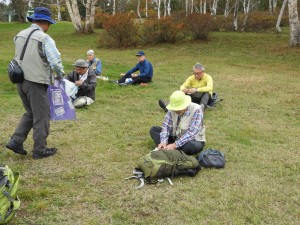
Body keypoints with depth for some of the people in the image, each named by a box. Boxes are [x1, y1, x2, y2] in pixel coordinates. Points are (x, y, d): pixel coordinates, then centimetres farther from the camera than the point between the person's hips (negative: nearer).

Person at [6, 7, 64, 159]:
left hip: (20, 81, 7)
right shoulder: (44, 39, -13)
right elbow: (55, 62, -18)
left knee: (30, 113, 21)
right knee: (42, 116, 5)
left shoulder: (19, 36, 9)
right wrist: (60, 75, 0)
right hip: (36, 82, -7)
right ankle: (40, 150, 12)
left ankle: (15, 141, 15)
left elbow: (20, 57, 14)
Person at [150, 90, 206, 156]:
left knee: (192, 146, -41)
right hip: (176, 138, 5)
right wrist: (163, 142, -28)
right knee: (153, 129, -8)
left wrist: (175, 145, -37)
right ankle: (165, 148, -28)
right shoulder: (172, 109, -9)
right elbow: (166, 126, -10)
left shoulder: (196, 110, -24)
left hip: (193, 140, -5)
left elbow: (192, 133, -31)